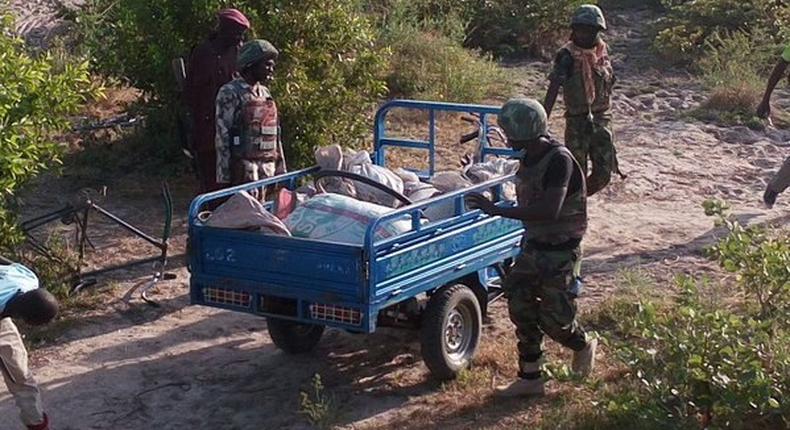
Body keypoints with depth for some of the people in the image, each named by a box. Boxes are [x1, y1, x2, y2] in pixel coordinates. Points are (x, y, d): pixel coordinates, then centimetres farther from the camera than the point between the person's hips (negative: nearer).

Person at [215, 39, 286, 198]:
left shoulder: (264, 92, 16)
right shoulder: (230, 93, -7)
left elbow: (275, 133, 20)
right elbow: (223, 137, -11)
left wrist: (280, 167, 17)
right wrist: (224, 177, -14)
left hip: (267, 166, 7)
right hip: (243, 166, -7)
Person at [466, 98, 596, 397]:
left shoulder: (559, 160, -25)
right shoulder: (528, 158, 2)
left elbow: (549, 211, -36)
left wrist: (497, 210, -34)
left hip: (561, 249, -8)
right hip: (534, 243, 8)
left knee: (554, 316, -1)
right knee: (521, 308, 9)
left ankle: (583, 346, 32)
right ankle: (529, 378, 21)